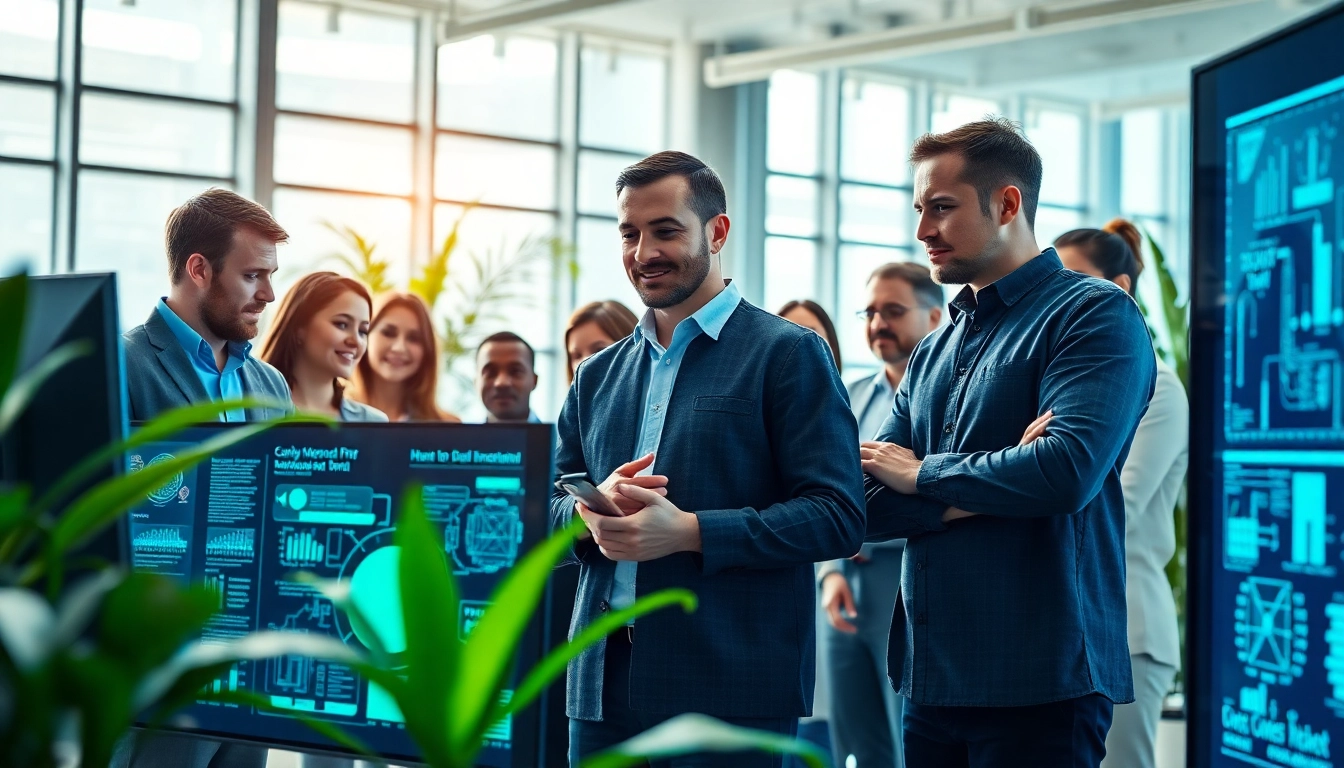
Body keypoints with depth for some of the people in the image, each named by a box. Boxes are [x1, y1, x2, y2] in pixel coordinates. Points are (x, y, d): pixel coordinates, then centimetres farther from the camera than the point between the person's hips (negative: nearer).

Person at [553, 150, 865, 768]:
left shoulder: (788, 354, -2)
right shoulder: (597, 376, 16)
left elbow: (838, 517, -10)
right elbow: (544, 513, 17)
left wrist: (689, 531, -19)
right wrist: (591, 510, -7)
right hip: (602, 688, 5)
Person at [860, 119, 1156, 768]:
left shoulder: (1095, 314, -6)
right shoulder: (934, 351, 15)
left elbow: (1068, 470, -22)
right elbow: (869, 504, 6)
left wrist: (925, 474, -7)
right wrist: (983, 493, -12)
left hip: (1038, 686, -7)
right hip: (930, 677, 7)